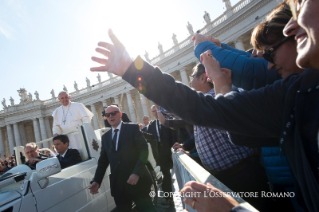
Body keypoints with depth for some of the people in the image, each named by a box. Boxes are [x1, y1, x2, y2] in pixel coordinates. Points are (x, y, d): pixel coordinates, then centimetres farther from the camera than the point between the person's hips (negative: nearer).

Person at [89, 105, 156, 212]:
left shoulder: (133, 128, -1)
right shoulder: (105, 137, 14)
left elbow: (144, 150, -10)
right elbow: (103, 161, 13)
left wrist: (137, 173, -19)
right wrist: (97, 181, 2)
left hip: (137, 181, -4)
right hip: (118, 185, 4)